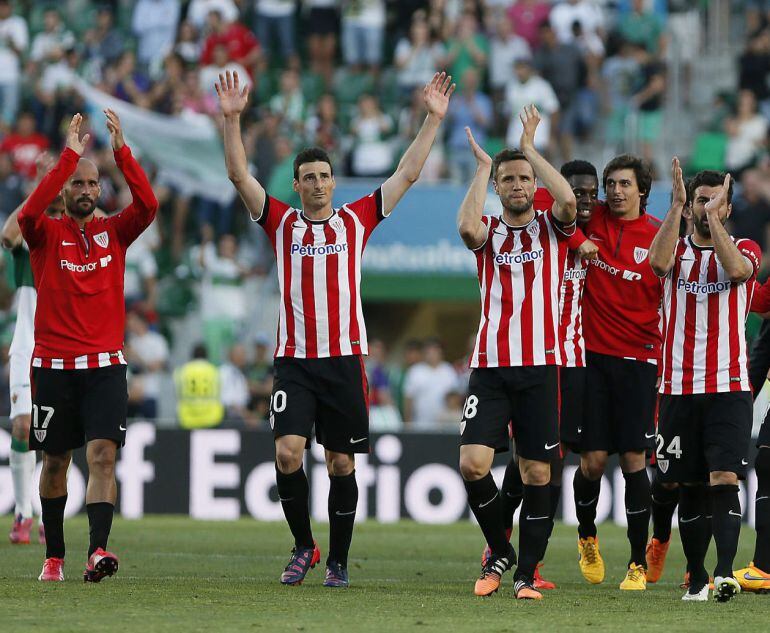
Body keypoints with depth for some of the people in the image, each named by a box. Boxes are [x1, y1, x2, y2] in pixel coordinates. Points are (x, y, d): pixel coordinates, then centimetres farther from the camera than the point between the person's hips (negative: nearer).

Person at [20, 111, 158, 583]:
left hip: (105, 365, 0)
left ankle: (99, 550, -26)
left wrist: (121, 150, -17)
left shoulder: (114, 232, 8)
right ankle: (54, 556, 21)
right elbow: (30, 213, -20)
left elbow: (148, 205, -9)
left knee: (103, 455, -15)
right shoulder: (46, 233, 2)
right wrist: (69, 156, -22)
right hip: (54, 363, 0)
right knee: (55, 461, 8)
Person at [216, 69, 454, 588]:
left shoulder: (356, 220, 8)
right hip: (294, 359, 0)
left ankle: (338, 560, 14)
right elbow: (240, 175, 1)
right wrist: (232, 119, -10)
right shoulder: (282, 223, 8)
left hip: (344, 358, 0)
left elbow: (408, 173, 9)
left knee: (341, 463, 3)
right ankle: (304, 546, 5)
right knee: (288, 453, -14)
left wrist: (434, 119, 4)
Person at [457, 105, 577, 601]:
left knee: (537, 474, 0)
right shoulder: (489, 230, 8)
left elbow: (568, 201, -16)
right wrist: (483, 165, -6)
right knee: (472, 463, -13)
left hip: (541, 366, 0)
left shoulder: (551, 228, 7)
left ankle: (526, 574, 9)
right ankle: (500, 551, 9)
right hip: (491, 367, 0)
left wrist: (531, 149, -6)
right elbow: (467, 228, -16)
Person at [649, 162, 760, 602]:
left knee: (724, 478, -16)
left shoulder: (745, 248, 6)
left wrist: (714, 217, -18)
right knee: (690, 488, 6)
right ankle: (697, 578, 16)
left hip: (730, 387, -2)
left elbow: (736, 268, -18)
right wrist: (677, 206, -18)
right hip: (679, 388, 2)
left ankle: (725, 573, -24)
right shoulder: (677, 249, 10)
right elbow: (659, 261, -14)